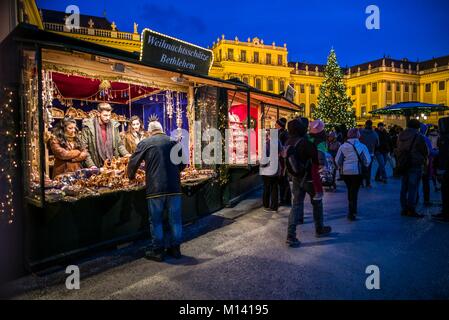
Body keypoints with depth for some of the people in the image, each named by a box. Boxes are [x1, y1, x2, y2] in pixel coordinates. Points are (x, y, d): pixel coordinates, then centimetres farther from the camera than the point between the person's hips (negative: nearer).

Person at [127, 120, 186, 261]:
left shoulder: (145, 143, 1)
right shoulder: (173, 142, 9)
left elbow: (133, 162, 4)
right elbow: (183, 162, 17)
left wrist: (131, 176, 22)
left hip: (155, 188, -3)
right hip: (174, 187, 3)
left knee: (156, 221, 9)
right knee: (175, 219, 12)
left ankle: (158, 251, 17)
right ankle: (175, 248, 23)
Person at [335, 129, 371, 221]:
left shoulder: (343, 146, 1)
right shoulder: (362, 146, -6)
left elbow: (337, 160, 1)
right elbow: (367, 160, -7)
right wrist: (363, 167, 12)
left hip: (345, 172, 3)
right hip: (357, 171, -3)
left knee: (350, 190, 19)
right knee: (354, 191, 2)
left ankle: (352, 210, 30)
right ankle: (352, 212, -3)